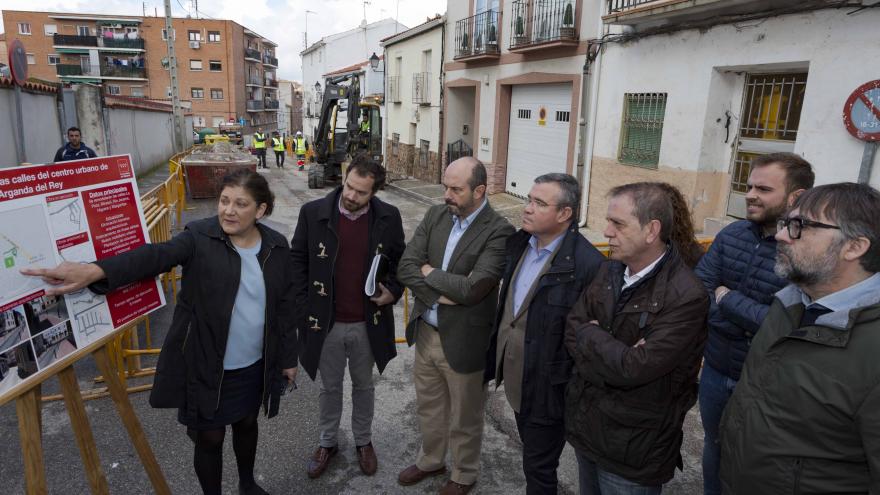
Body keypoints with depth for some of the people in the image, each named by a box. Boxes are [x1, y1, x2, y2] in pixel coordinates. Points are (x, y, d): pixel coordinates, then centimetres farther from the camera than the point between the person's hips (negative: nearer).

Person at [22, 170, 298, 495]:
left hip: (254, 367, 3)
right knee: (209, 439, 13)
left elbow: (285, 306, 1)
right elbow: (155, 256, -32)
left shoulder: (276, 247, -5)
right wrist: (94, 271, -51)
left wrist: (288, 357, 6)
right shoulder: (200, 238, -14)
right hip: (206, 367, -3)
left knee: (247, 423, 25)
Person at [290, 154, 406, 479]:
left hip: (368, 324, 1)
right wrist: (303, 307, -5)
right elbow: (298, 261, -1)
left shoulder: (388, 217, -8)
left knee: (363, 386, 21)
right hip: (325, 323, 0)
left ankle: (363, 441, 43)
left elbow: (399, 260, 6)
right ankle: (327, 443, 42)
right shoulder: (313, 212, -11)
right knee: (330, 387, 19)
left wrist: (394, 291, -10)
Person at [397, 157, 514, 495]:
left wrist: (429, 272, -14)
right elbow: (405, 267, -6)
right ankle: (431, 460, 51)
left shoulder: (498, 232, -20)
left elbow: (472, 288, -28)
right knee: (428, 407, 25)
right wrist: (438, 295, -19)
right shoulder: (435, 216, -1)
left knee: (464, 419, 17)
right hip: (426, 333, 6)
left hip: (464, 341, -5)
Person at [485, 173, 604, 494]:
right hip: (515, 378, 7)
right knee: (532, 455, 27)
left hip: (547, 388, -7)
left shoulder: (587, 263, -25)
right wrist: (493, 360, 12)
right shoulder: (519, 243, 0)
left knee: (538, 467, 14)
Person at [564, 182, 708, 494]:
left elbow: (635, 368, -26)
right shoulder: (609, 272, 1)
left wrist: (590, 334, -12)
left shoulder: (686, 297, -22)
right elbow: (572, 332, -2)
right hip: (585, 423, 6)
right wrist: (616, 358, -19)